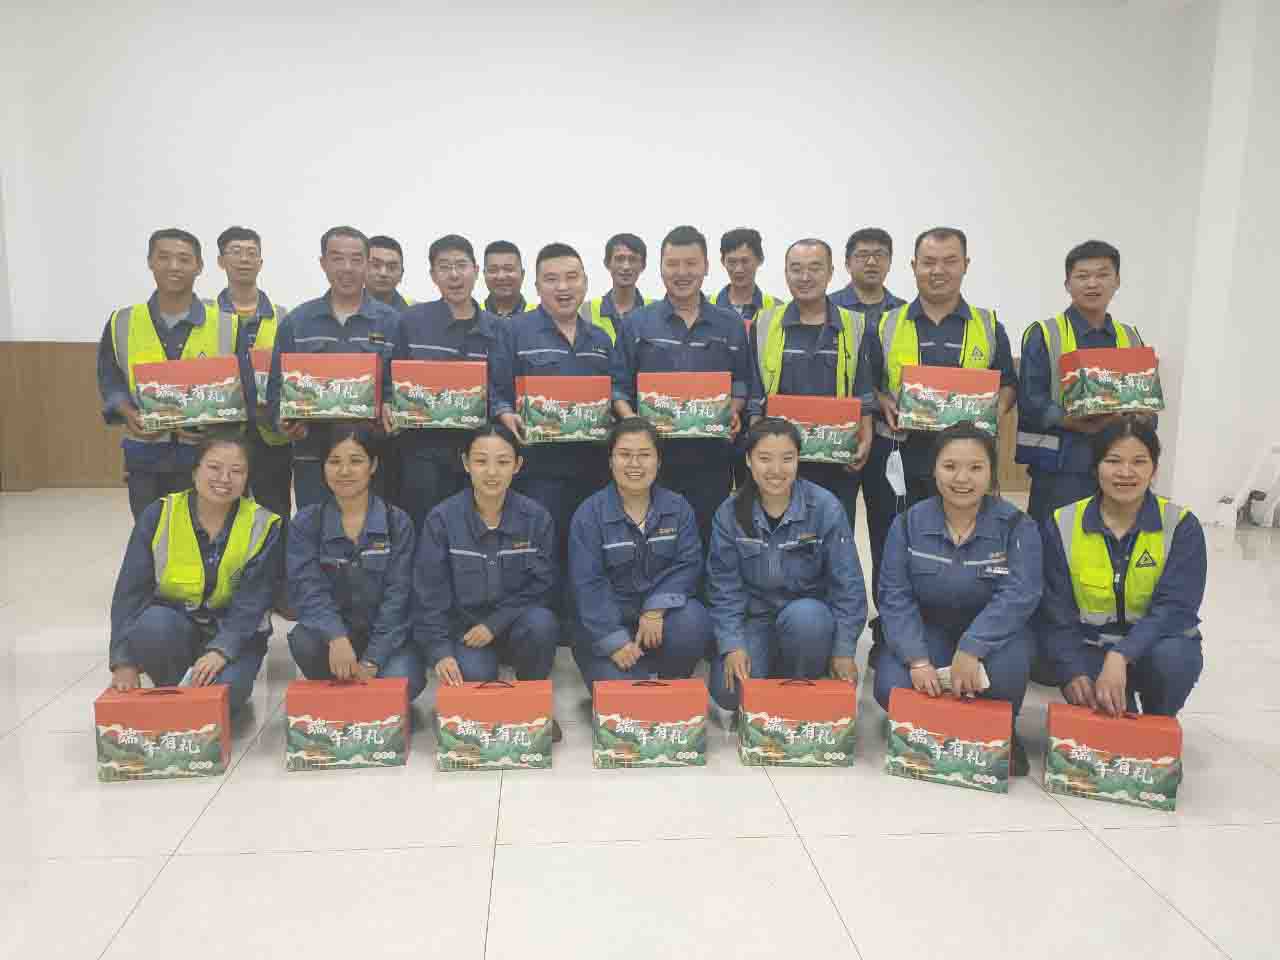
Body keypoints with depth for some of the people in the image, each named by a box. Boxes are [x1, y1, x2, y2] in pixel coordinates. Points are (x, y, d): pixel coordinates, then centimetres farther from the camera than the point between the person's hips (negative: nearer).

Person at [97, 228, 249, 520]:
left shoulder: (228, 323, 0)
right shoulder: (121, 322, 5)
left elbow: (244, 386, 2)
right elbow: (109, 379, 12)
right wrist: (130, 415, -8)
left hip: (206, 454, -2)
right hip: (145, 458, 2)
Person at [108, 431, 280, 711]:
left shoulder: (262, 526, -10)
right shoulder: (158, 516, -8)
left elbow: (252, 600, -16)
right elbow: (130, 591, -8)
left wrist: (221, 650, -31)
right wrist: (124, 661, -16)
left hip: (233, 633, -1)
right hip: (173, 626, 2)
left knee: (224, 690, -30)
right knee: (153, 624, -33)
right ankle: (169, 695, -4)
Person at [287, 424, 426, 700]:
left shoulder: (398, 523, -4)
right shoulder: (306, 522, -1)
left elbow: (397, 597, -9)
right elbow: (307, 587, -14)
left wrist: (371, 660, -21)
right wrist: (336, 637, -34)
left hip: (386, 636, -1)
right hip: (331, 631, 1)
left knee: (402, 683, -29)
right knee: (304, 641, -31)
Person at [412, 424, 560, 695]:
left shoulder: (537, 517, -7)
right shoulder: (442, 519, -9)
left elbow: (540, 585, -4)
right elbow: (430, 594, -8)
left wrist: (495, 623, -16)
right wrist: (440, 651, -19)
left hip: (516, 625, 1)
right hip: (465, 629, -1)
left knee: (541, 623, -31)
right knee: (472, 677, -30)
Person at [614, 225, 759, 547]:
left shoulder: (731, 325, 9)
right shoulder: (637, 324, 7)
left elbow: (744, 384, 13)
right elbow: (619, 386, 5)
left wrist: (734, 412, -6)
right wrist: (631, 420, -12)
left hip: (711, 457, 1)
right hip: (652, 454, 0)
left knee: (707, 540, 6)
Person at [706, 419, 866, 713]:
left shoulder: (826, 508, -13)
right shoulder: (730, 513, -7)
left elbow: (847, 582, -9)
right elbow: (724, 585, -4)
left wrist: (844, 650, -12)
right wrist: (732, 645, -15)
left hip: (811, 617, -1)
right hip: (755, 620, 1)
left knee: (803, 616, -36)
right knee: (729, 691, -23)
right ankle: (769, 666, 12)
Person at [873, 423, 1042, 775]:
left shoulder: (1017, 525, -10)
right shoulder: (909, 523, -6)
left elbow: (1019, 595, -22)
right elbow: (894, 596, -10)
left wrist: (971, 648, -35)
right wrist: (917, 659, -25)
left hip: (993, 631, -1)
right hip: (926, 630, 1)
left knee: (1005, 668, -35)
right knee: (891, 688, -26)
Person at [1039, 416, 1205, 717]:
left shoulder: (1182, 526, -10)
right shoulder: (1061, 526, -7)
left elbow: (1175, 608, -21)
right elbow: (1056, 614, -8)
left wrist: (1120, 657, -35)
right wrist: (1073, 672, -24)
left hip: (1156, 644, 1)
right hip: (1090, 649, 0)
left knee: (1171, 657, -33)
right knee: (1098, 701, -30)